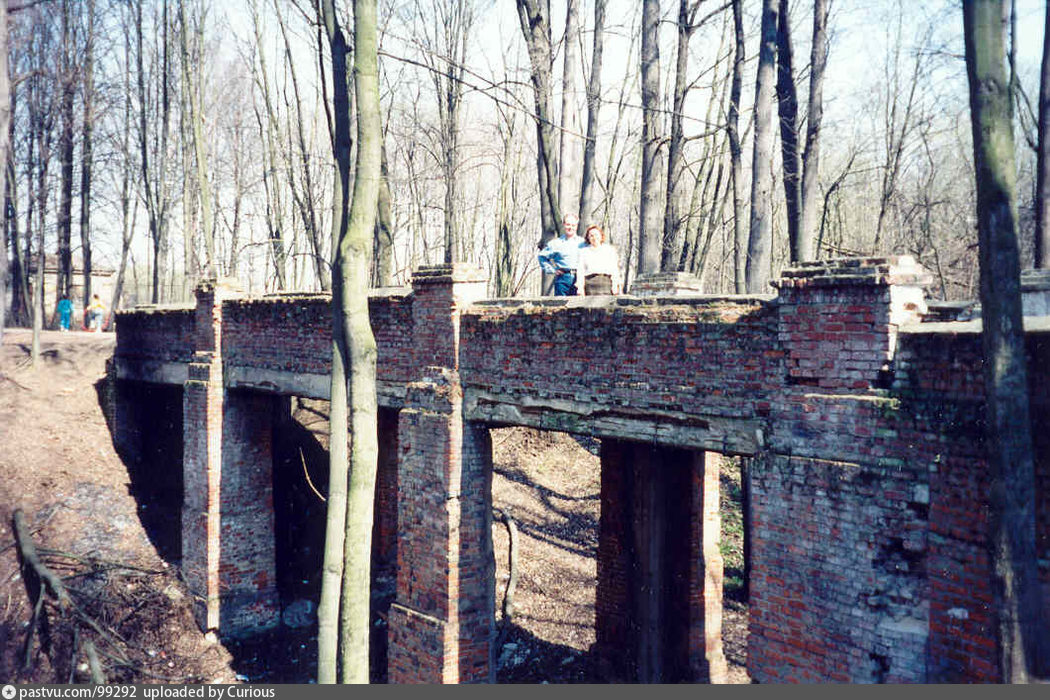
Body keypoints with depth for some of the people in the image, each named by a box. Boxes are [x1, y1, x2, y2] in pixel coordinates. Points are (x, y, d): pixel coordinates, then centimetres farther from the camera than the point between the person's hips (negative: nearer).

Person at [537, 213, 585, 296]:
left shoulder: (582, 243, 14)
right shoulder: (556, 243, 10)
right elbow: (542, 256, 15)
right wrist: (551, 269, 5)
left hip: (579, 279, 1)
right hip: (562, 279, -1)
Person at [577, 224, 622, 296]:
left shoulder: (610, 249, 17)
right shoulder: (583, 251, 17)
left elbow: (614, 269, 10)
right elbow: (580, 270, 10)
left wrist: (615, 285, -3)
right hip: (590, 281, 0)